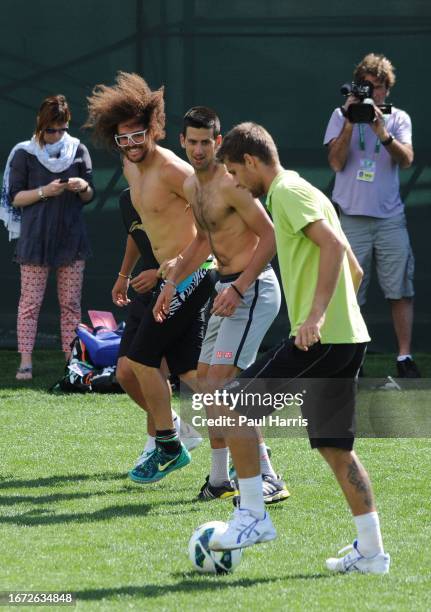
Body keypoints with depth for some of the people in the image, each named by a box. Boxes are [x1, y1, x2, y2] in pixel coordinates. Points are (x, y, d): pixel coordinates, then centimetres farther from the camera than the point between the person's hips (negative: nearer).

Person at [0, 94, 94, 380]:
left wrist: (83, 187, -11)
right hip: (35, 239, -3)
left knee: (71, 303, 4)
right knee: (30, 302, -4)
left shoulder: (78, 150, 7)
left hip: (71, 237, 3)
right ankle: (25, 362, -3)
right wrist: (44, 192, -18)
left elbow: (90, 196, 12)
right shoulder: (25, 154, -1)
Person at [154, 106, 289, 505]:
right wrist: (172, 283, 24)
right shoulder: (192, 186, 12)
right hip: (227, 287, 10)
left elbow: (270, 236, -19)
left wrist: (238, 289, -24)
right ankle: (220, 480, 22)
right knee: (206, 381, 13)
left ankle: (269, 479, -18)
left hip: (253, 288, -10)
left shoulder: (230, 184, -17)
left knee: (220, 385, -17)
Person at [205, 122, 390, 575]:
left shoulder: (288, 192, -7)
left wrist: (316, 314, -28)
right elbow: (354, 269, 26)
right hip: (348, 337, 10)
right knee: (335, 447, 11)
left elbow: (333, 245, -23)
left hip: (320, 338, -10)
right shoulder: (295, 192, 23)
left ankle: (253, 515, -2)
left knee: (232, 405, -4)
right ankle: (371, 552, 9)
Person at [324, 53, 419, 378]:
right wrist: (350, 123, -13)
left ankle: (405, 357, 2)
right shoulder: (341, 116, 5)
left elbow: (406, 159, -7)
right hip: (352, 217, -1)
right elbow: (336, 161, -5)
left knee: (401, 290, -1)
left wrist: (382, 132, -22)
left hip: (391, 219, 1)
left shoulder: (398, 119, 7)